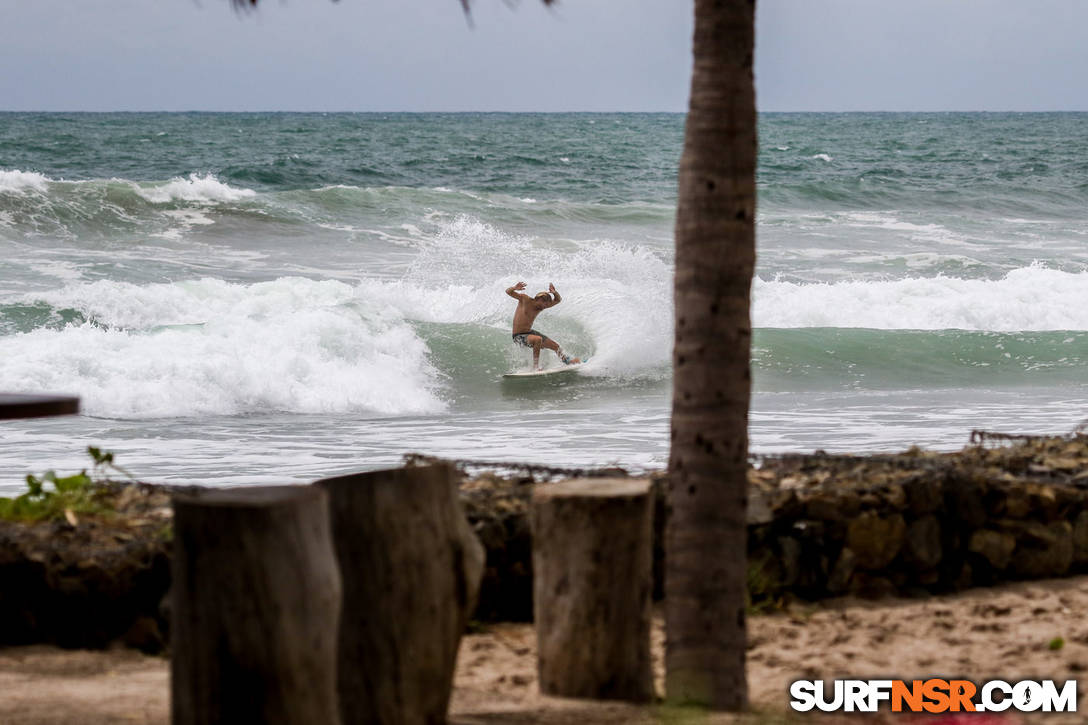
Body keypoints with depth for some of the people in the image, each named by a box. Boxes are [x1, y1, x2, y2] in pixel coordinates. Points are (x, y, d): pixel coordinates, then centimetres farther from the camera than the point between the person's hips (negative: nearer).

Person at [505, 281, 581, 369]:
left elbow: (558, 300, 4)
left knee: (555, 345, 10)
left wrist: (554, 293, -19)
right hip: (519, 336, -8)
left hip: (529, 332, 8)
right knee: (538, 339, -36)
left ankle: (568, 361, 34)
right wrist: (515, 288, -47)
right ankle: (536, 367, -27)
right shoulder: (525, 299, -17)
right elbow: (508, 292, -23)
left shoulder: (542, 306, 0)